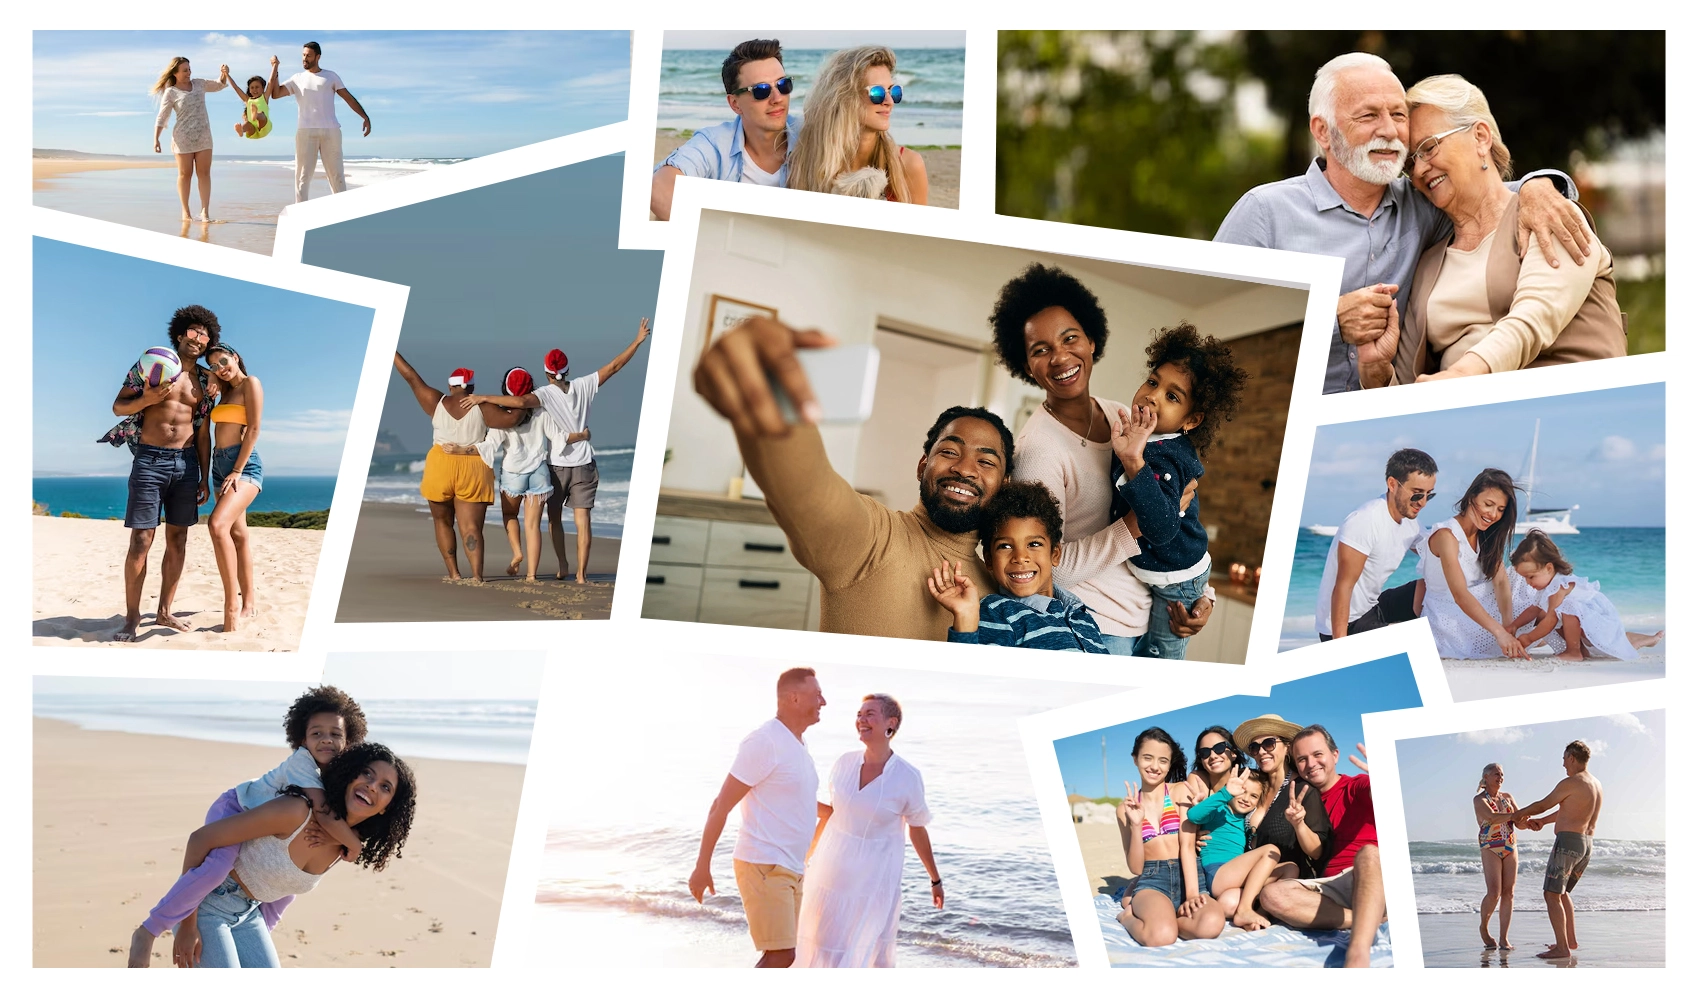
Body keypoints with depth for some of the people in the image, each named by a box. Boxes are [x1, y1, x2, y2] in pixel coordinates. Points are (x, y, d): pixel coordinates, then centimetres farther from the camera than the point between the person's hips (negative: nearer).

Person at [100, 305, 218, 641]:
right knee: (141, 541, -7)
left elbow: (202, 434, 14)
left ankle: (164, 612, 15)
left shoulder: (204, 380, 10)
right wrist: (146, 400, -20)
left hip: (186, 462, 4)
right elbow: (118, 407, 0)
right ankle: (132, 617, -2)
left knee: (178, 540, 6)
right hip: (150, 460, -4)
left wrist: (204, 478, 11)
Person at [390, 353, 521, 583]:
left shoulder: (438, 403, 0)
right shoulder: (482, 408, -4)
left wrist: (391, 352, 13)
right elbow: (511, 418, -12)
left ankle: (453, 572, 12)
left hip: (441, 468, 1)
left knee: (443, 521, 18)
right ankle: (477, 575, -19)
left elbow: (411, 378, 5)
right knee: (471, 527, -4)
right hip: (474, 471, -1)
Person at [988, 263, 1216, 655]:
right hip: (1093, 631, -6)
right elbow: (1050, 567, -20)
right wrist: (1139, 522, -23)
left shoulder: (1124, 418, 5)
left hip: (1150, 619, 6)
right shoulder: (1038, 449, -16)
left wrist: (1201, 593, 3)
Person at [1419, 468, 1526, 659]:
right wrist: (1499, 632, -44)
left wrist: (1508, 624, -30)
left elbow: (1500, 581, -11)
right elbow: (1460, 595, -33)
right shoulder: (1446, 536, -23)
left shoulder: (1488, 536, 2)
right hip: (1447, 620, -7)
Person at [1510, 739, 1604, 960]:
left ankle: (1562, 947, -16)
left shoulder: (1571, 783, -12)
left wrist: (1520, 814, 15)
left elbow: (1543, 805, -3)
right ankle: (1570, 939, 27)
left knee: (1552, 894, -9)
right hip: (1587, 844, 9)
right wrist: (1542, 821, 32)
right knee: (1562, 891, 24)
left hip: (1568, 842, -9)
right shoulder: (1597, 786, 15)